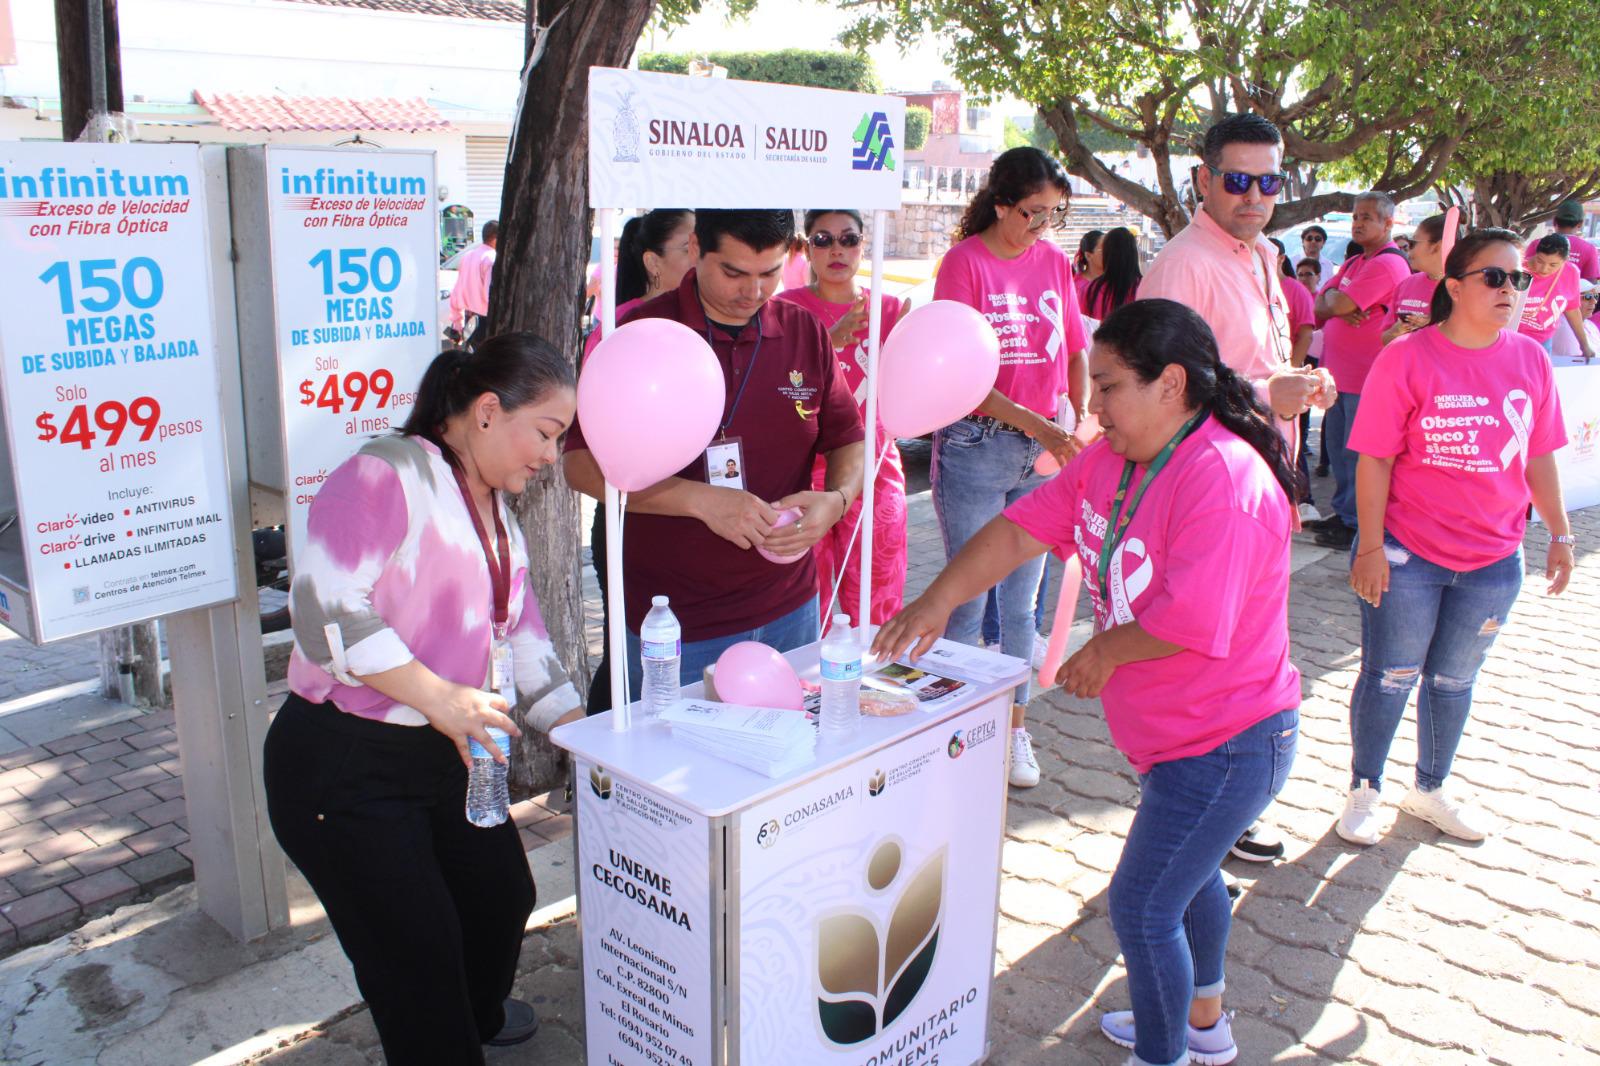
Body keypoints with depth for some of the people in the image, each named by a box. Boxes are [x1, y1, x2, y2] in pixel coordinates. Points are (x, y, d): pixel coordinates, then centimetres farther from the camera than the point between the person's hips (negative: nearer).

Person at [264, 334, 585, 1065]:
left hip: (448, 758, 9)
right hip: (345, 764, -9)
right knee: (418, 950, -2)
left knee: (504, 897, 19)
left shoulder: (498, 518, 13)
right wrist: (438, 696, -28)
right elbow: (324, 604, -27)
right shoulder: (388, 475, -17)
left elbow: (523, 642, 16)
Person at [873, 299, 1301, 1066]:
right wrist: (938, 600, -10)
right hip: (1177, 735, 10)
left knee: (1142, 908, 0)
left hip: (1228, 743, -10)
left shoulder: (1225, 478, -28)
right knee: (1188, 871, 27)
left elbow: (1192, 621, -33)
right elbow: (1023, 527, -1)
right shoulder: (1111, 459, -1)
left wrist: (1105, 651, -16)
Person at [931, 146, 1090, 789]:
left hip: (1044, 448, 5)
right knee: (968, 598, 4)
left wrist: (1082, 421, -3)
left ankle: (1014, 728, 25)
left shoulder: (1054, 261, 8)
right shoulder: (965, 261, -8)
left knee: (1022, 601, 12)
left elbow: (1075, 351, 14)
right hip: (976, 447, -4)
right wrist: (1036, 425, -21)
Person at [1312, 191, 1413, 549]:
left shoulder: (1388, 264, -14)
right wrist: (1338, 304, -14)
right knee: (1337, 449, 16)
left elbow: (1336, 305, -20)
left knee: (1357, 454, -2)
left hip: (1365, 377, -9)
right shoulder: (1353, 264, 18)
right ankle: (1342, 511, 28)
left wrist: (1331, 300, 2)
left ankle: (1355, 524, 7)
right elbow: (1320, 305, 7)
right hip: (1339, 373, 9)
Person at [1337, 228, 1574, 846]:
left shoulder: (1530, 360, 2)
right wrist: (1370, 546, -14)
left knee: (1454, 680, 18)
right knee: (1389, 678, 7)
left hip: (1494, 561, 4)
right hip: (1406, 555, -4)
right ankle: (1363, 793, 26)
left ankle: (1430, 790, 38)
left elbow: (1539, 456, 10)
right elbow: (1374, 459, -12)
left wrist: (1559, 534, 9)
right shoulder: (1406, 359, -12)